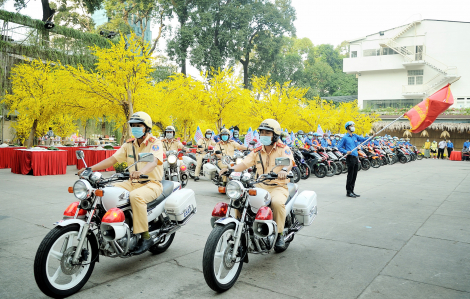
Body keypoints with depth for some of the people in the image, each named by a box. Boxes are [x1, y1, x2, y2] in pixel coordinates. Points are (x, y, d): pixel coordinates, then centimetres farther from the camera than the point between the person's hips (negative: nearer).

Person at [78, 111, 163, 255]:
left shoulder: (155, 143, -8)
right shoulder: (129, 145, 12)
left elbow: (153, 161, -27)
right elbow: (112, 159, 5)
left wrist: (141, 171, -49)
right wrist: (91, 168, -9)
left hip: (152, 183, -6)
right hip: (133, 183, 7)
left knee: (135, 196, -36)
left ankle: (145, 237, -27)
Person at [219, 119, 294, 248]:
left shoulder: (283, 149, -1)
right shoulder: (257, 152, 14)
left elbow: (290, 161, -21)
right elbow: (245, 163, 3)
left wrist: (284, 170, -45)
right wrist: (231, 169, -17)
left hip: (278, 187, -5)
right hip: (260, 186, 5)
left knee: (277, 203, -36)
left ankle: (280, 234, -16)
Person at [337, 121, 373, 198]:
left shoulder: (355, 136, 15)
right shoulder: (345, 137, -4)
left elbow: (364, 139, 10)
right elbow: (339, 147, -4)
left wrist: (372, 137, -6)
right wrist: (346, 151, -19)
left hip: (355, 157, 7)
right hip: (350, 157, -7)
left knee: (354, 176, 10)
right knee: (350, 175, -4)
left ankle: (352, 191, 19)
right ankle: (348, 192, 3)